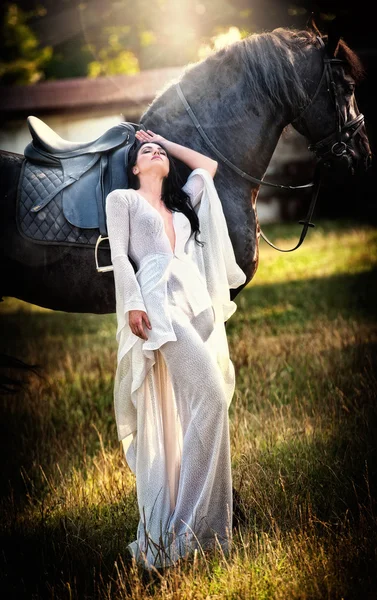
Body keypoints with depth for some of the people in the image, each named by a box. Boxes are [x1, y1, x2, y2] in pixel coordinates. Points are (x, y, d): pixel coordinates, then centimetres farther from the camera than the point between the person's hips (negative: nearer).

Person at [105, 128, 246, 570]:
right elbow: (119, 253, 3)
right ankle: (186, 519, -21)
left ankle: (162, 533, 1)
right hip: (160, 305, -6)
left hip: (198, 304, 6)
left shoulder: (182, 204, 31)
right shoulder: (122, 199, 16)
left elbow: (208, 165, 43)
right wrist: (132, 304, -11)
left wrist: (167, 141, 42)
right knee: (212, 396, -23)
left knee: (182, 419, 0)